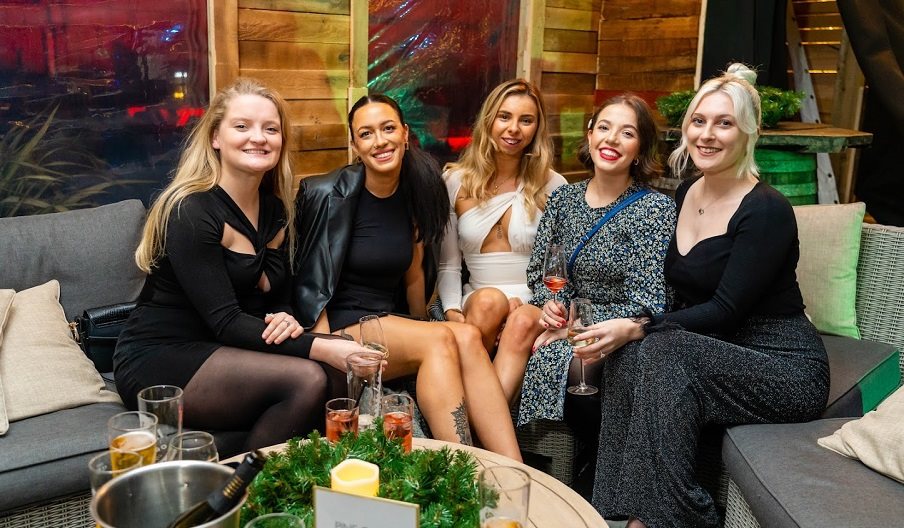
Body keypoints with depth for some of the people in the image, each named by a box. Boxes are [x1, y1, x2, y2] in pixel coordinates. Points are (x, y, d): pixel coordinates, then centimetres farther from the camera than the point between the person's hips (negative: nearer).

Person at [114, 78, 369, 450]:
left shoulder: (275, 210, 6)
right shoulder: (191, 212, -17)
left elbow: (279, 299, 11)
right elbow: (226, 322, -23)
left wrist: (286, 321, -14)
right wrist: (323, 348, -31)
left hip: (217, 354, 7)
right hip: (156, 363, -6)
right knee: (306, 379, -26)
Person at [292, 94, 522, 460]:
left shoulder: (416, 193, 5)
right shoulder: (330, 195, -10)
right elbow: (310, 285, -8)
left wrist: (423, 329, 17)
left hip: (392, 319, 5)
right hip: (341, 325, -5)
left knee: (467, 337, -26)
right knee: (441, 340, -30)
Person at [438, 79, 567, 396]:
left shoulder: (553, 186, 5)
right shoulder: (456, 182, 8)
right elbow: (448, 264, 7)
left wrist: (530, 302, -14)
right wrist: (454, 313, -10)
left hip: (535, 306, -1)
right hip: (477, 306, 1)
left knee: (525, 321, -36)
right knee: (489, 300, -35)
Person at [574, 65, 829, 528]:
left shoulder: (766, 211, -16)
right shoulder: (684, 194, 5)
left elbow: (725, 311, -20)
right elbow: (678, 294, 8)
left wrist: (638, 329, -26)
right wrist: (622, 328, -9)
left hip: (785, 368, -6)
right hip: (712, 353, 6)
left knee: (659, 351, -29)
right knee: (629, 354, -23)